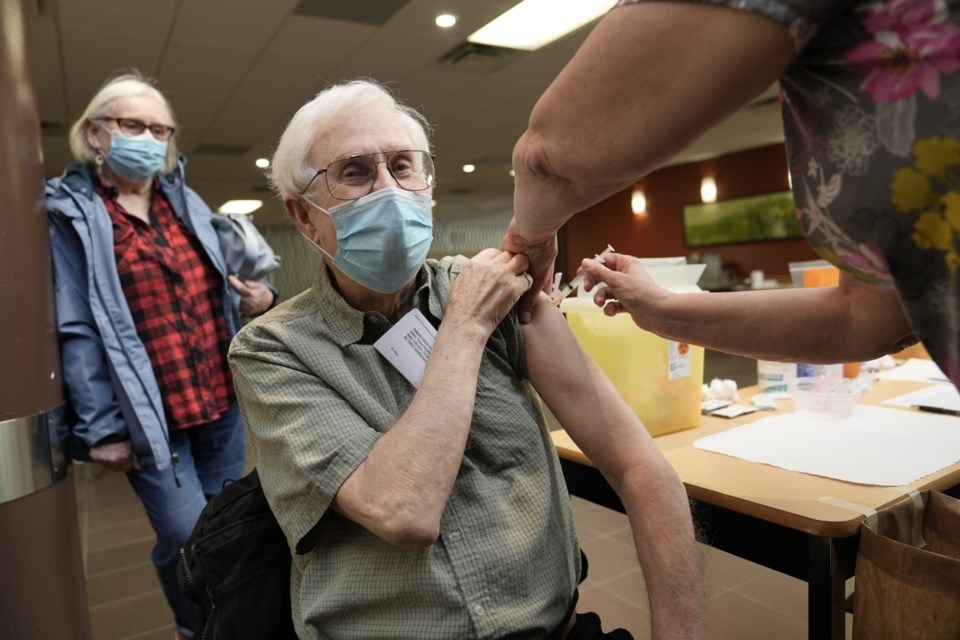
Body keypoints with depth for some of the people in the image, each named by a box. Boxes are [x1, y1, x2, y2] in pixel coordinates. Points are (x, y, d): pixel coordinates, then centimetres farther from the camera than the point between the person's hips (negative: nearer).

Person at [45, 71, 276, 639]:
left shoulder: (187, 203, 11)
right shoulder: (70, 214, -3)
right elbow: (76, 331, -9)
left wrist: (259, 298, -4)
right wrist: (101, 428, -12)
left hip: (223, 401, 5)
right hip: (153, 415, -4)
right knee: (187, 538, -1)